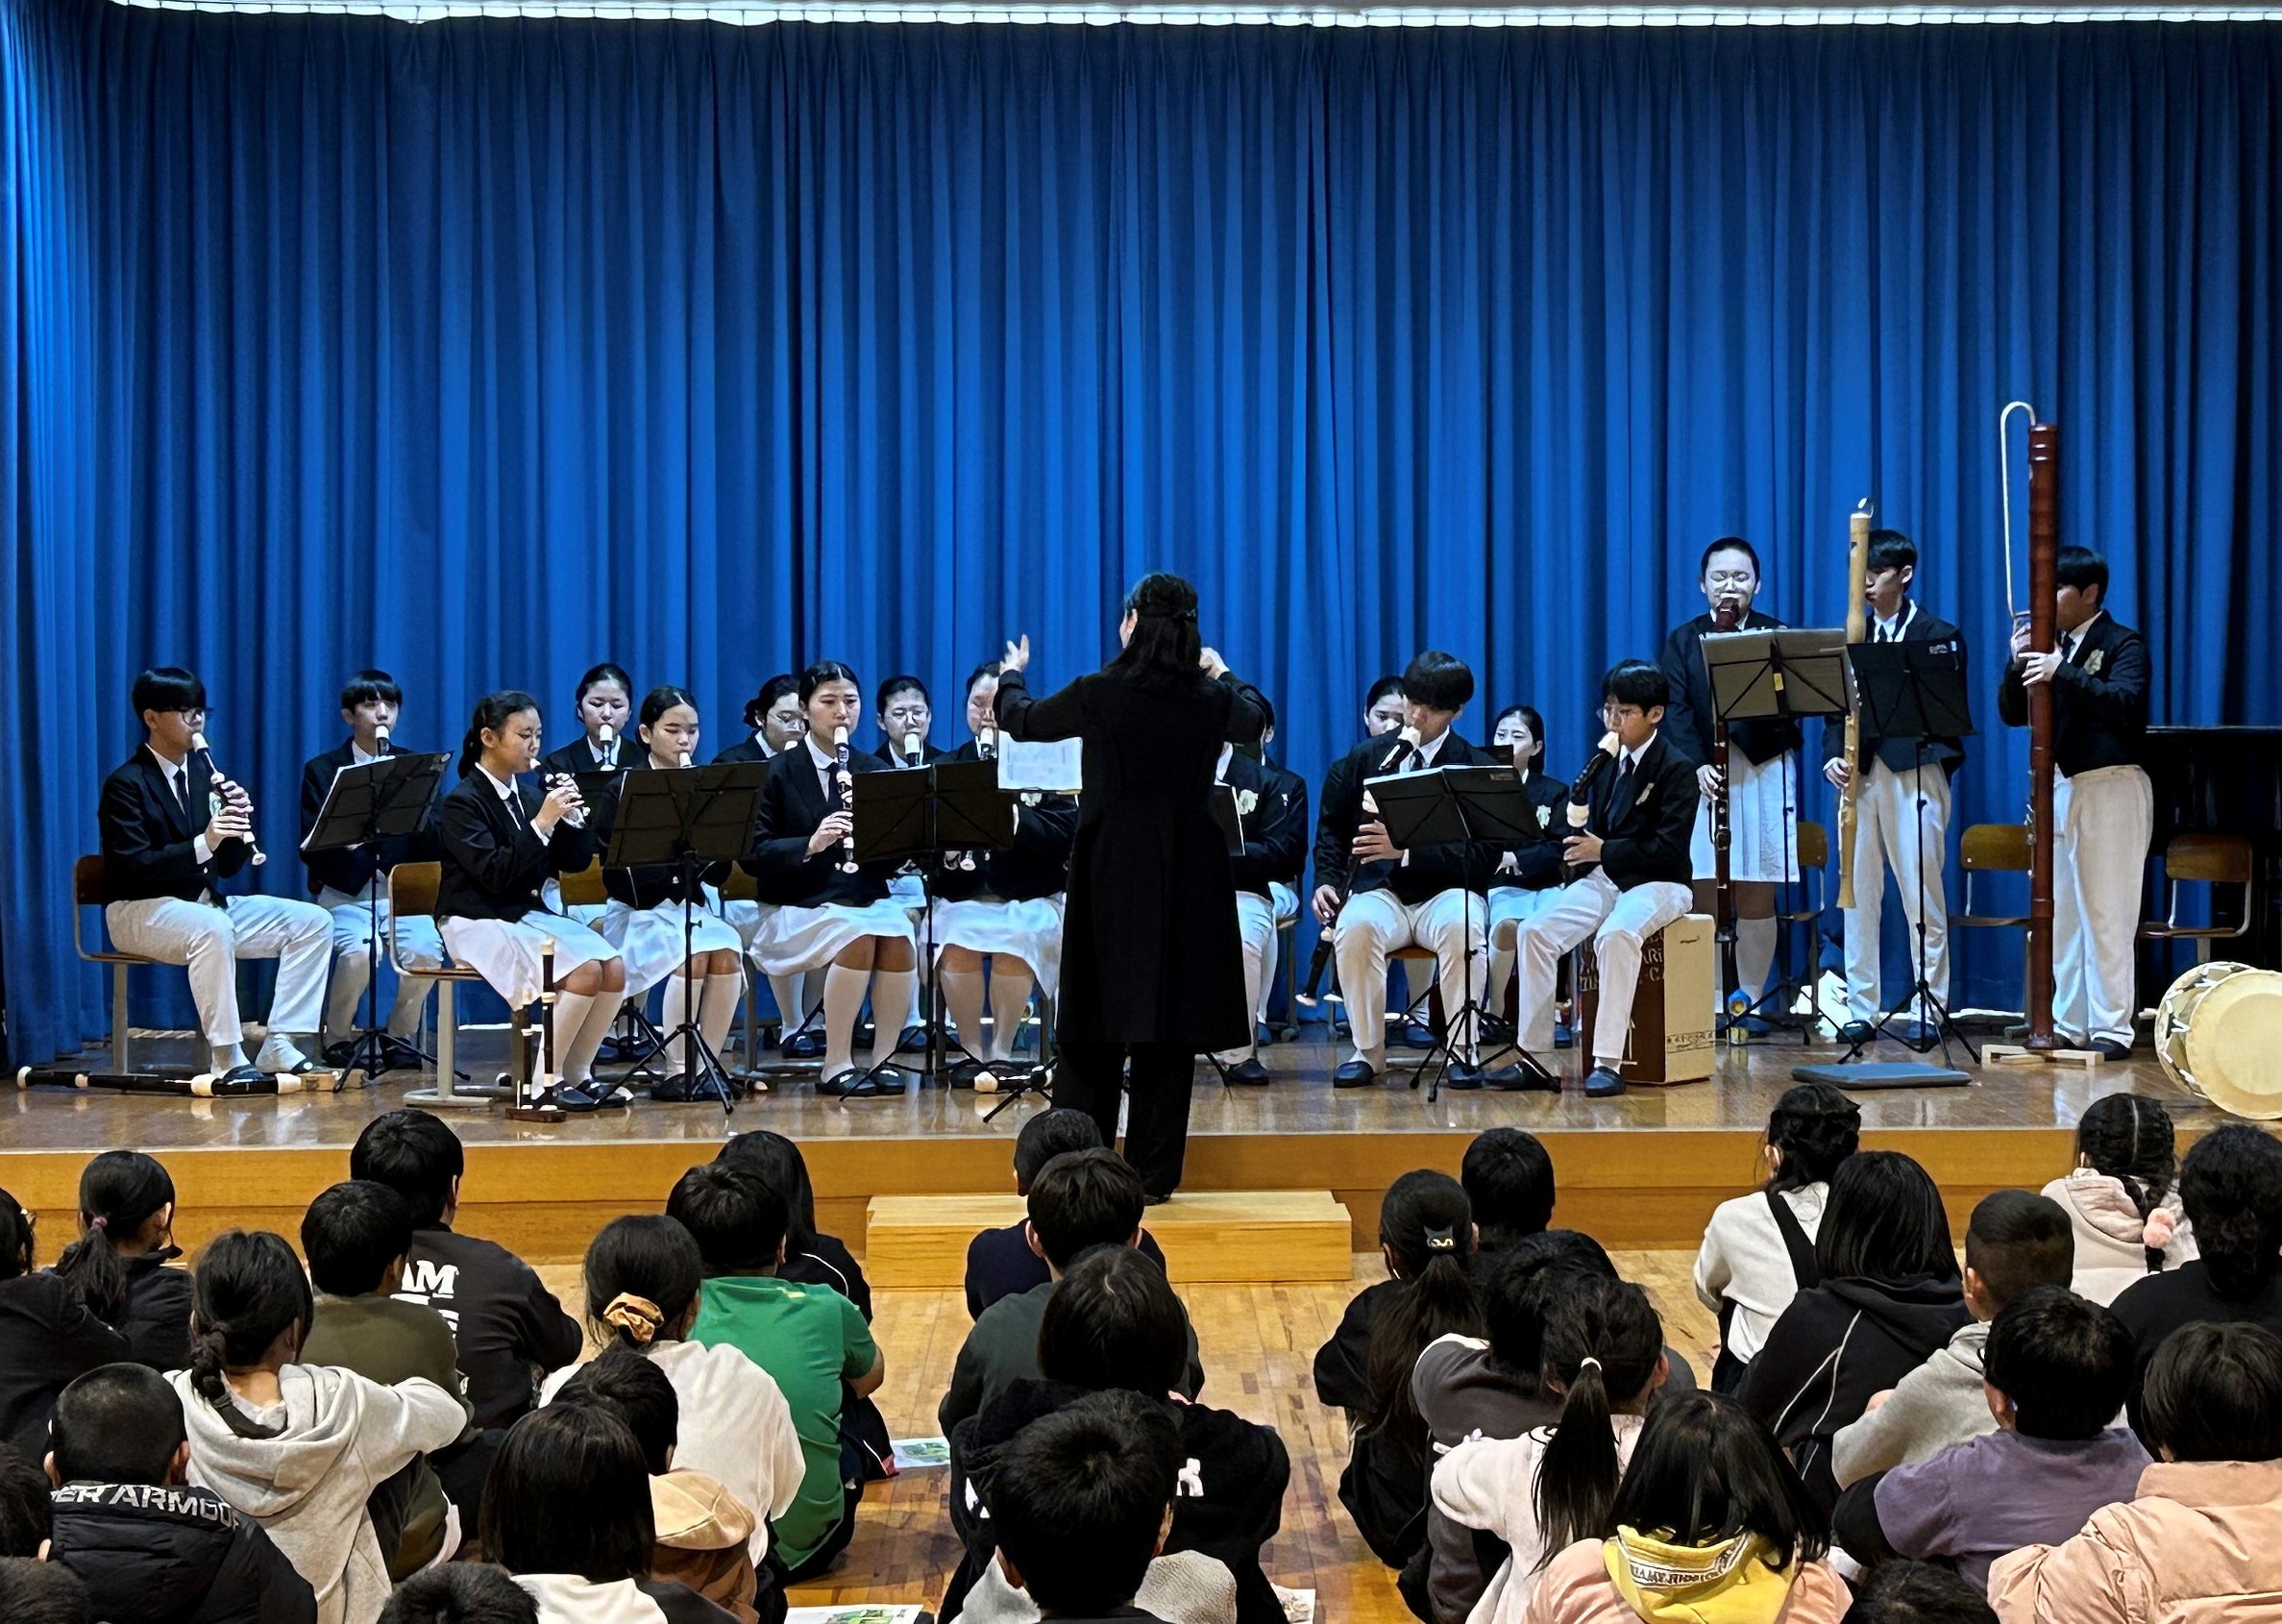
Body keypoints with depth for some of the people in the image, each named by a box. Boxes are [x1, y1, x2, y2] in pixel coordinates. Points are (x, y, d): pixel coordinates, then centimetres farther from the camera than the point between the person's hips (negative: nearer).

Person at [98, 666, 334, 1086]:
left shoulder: (202, 770, 10)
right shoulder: (126, 784, -10)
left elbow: (230, 868, 10)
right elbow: (135, 870, -21)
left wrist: (241, 822, -10)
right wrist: (203, 844, -31)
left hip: (207, 903, 7)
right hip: (140, 911, -7)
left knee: (313, 922, -8)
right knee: (212, 928, -40)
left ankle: (279, 1049, -13)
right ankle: (227, 1059, -32)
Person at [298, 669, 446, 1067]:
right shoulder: (321, 770, 6)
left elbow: (434, 848, 2)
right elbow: (310, 848, -3)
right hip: (345, 893, -2)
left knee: (426, 951, -29)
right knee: (358, 951, -32)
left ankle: (401, 1035, -2)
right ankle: (338, 1038, -5)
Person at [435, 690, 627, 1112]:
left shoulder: (528, 795, 11)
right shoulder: (462, 801, -9)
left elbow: (574, 863, 11)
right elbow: (493, 875, -21)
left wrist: (572, 817, -7)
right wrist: (542, 823, -24)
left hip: (531, 914, 7)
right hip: (477, 923, -7)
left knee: (615, 967, -16)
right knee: (584, 971, -27)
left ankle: (577, 1073, -2)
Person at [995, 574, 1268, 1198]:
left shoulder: (1098, 694, -10)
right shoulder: (1210, 699, -2)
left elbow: (1020, 720, 8)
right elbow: (1254, 721, 22)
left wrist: (1012, 675, 29)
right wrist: (1222, 672, 41)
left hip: (1112, 875, -2)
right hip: (1188, 879, 2)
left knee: (1095, 1033, 4)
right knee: (1169, 1028, 6)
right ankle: (1154, 1175, 9)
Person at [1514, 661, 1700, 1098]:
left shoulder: (1676, 768, -7)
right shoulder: (1607, 762, 14)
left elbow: (1669, 848, -16)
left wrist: (1603, 851, -20)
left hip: (1657, 883, -6)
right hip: (1602, 879, 7)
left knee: (1616, 935, -37)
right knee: (1535, 930, -18)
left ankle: (1608, 1063, -36)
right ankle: (1532, 1054, -15)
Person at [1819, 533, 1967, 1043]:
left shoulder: (1939, 636, 3)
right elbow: (1835, 706, 11)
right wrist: (1833, 756, -7)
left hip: (1915, 769, -4)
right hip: (1860, 772, 4)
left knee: (1922, 896, -3)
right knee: (1858, 892, 4)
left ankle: (1928, 1008, 4)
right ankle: (1860, 1009, 8)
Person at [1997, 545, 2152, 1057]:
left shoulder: (2124, 644, -6)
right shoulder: (2050, 645, 12)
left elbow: (2126, 703, -25)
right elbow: (2012, 714, 7)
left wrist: (2062, 672, -35)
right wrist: (2019, 664, -10)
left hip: (2111, 787, -7)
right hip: (2059, 786, 7)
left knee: (2107, 913, -5)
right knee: (2061, 913, 9)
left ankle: (2111, 1027, -1)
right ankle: (2068, 1024, 16)